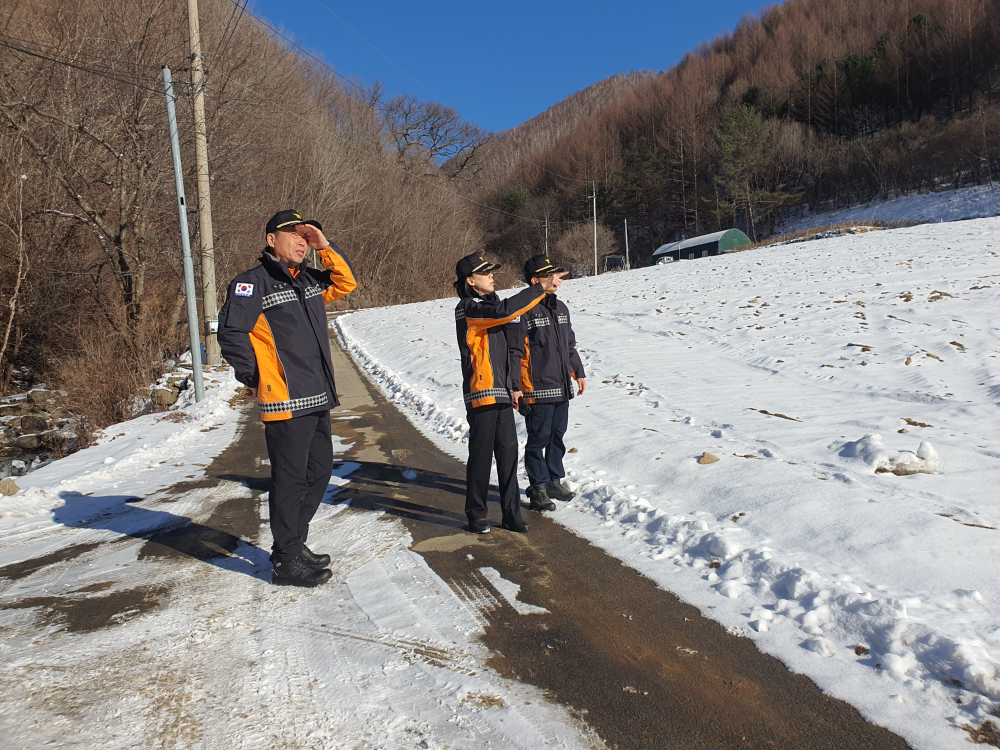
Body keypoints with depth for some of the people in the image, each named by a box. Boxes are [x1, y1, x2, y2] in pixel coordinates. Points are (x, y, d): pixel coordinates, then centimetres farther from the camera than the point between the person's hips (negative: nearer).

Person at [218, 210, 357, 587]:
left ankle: (292, 544, 31)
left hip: (317, 400, 9)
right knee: (290, 479, -1)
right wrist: (254, 379, -10)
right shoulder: (253, 283, -9)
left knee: (319, 472, 16)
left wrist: (325, 247, 6)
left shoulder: (310, 280, 14)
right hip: (285, 401, -8)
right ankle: (287, 561, 12)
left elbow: (347, 283, 19)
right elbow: (230, 332, -14)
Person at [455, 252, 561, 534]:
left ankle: (511, 514, 15)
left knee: (508, 453, 7)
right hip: (481, 393, -8)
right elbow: (504, 310, -28)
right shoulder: (468, 308, -9)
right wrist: (541, 288, -23)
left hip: (501, 392, 8)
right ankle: (476, 514, 16)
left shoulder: (490, 304, 18)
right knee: (481, 455, 1)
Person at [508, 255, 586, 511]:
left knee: (557, 436, 16)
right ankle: (538, 489, 13)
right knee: (538, 439, 1)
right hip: (538, 391, -7)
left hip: (562, 388, 8)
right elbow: (514, 351, -14)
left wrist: (578, 372, 22)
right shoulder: (524, 311, -12)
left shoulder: (561, 308, 13)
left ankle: (555, 481, 30)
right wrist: (514, 387, -17)